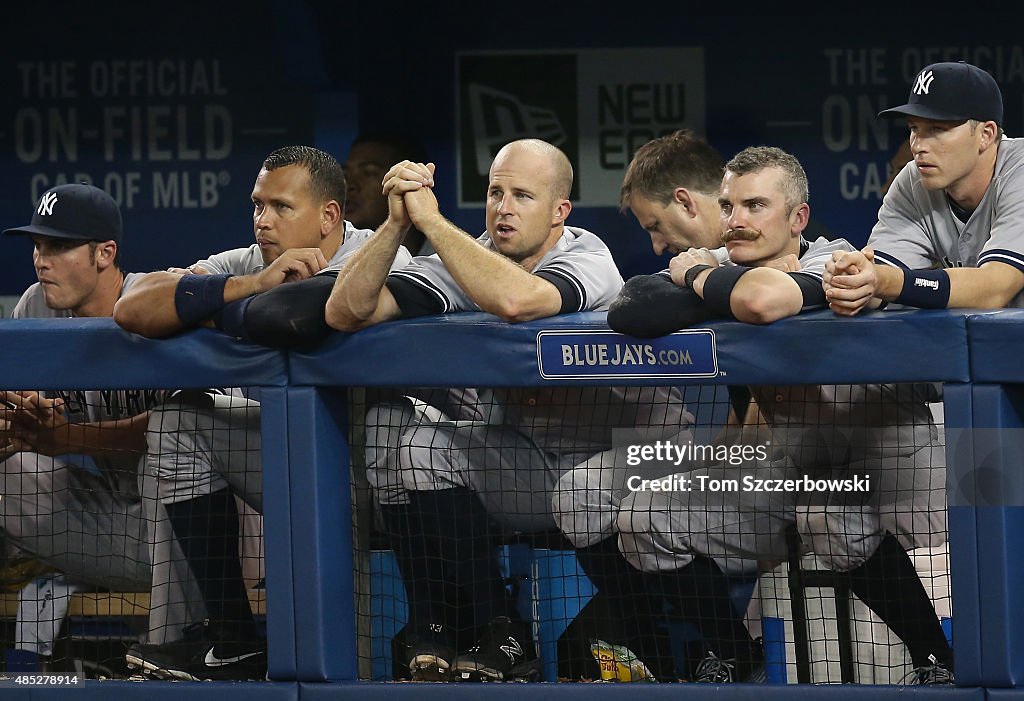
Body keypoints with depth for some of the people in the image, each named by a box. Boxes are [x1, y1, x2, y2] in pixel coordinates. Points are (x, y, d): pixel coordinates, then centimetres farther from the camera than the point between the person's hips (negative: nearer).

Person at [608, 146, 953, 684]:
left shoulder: (831, 262, -21)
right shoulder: (727, 273, 0)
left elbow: (762, 299, -42)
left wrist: (696, 275, -24)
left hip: (886, 458, -7)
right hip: (795, 468, 7)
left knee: (830, 517, -39)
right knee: (643, 521, -4)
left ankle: (937, 660, -17)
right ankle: (733, 658, 18)